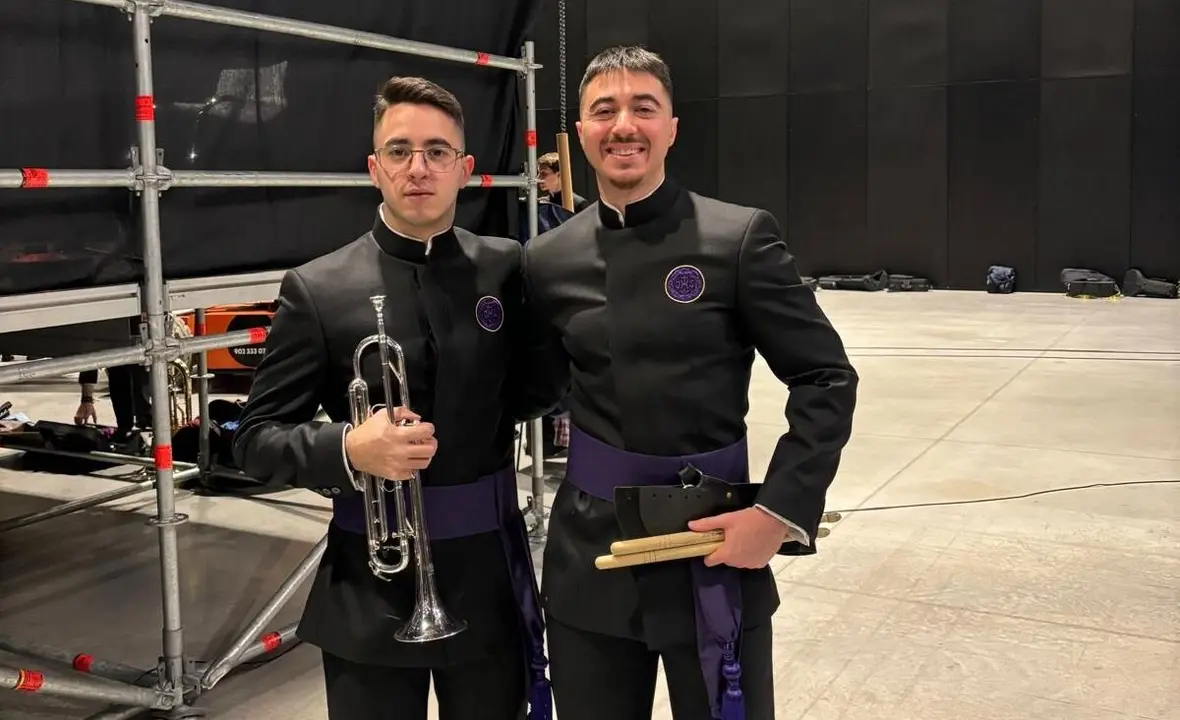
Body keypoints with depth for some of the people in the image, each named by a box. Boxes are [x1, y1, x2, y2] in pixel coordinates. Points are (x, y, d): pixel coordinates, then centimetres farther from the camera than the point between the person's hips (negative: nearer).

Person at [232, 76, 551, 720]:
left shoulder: (507, 268, 1)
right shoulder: (316, 290, -5)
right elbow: (256, 439, -3)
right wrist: (349, 448, -21)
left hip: (490, 574, 2)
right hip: (370, 587, -2)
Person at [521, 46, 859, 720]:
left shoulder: (742, 237, -8)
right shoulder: (548, 260, 3)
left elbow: (827, 381, -7)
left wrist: (780, 513, -14)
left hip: (715, 552, -2)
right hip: (589, 554, 3)